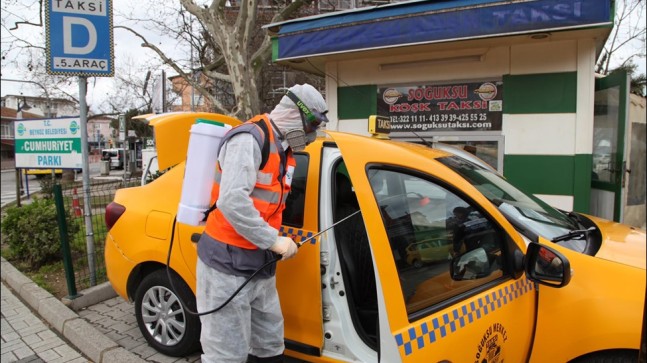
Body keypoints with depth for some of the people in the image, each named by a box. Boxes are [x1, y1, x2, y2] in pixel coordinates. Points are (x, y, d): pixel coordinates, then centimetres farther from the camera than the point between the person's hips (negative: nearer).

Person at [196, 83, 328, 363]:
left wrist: (273, 240, 6)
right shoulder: (249, 139, -17)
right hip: (228, 265, -9)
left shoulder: (283, 149, 13)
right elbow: (232, 201, -28)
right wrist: (274, 240, -22)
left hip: (259, 266, 9)